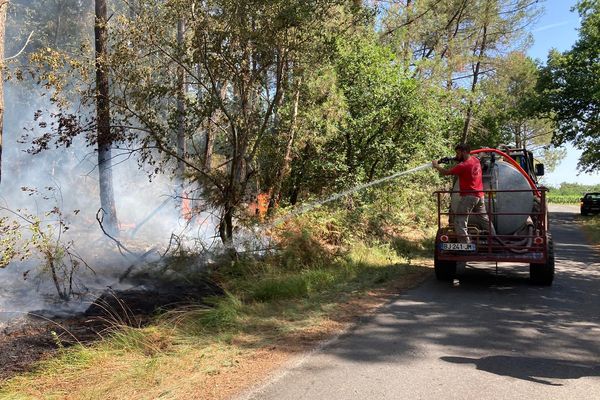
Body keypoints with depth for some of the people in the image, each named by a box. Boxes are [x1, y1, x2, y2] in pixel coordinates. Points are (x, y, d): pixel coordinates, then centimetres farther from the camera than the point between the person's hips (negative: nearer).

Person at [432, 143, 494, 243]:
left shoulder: (463, 166, -18)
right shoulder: (475, 160, 5)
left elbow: (446, 172, -10)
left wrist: (436, 166, 6)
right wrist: (457, 160, 9)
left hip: (469, 196, -9)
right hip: (479, 195, 9)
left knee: (460, 221, -7)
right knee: (484, 219, 20)